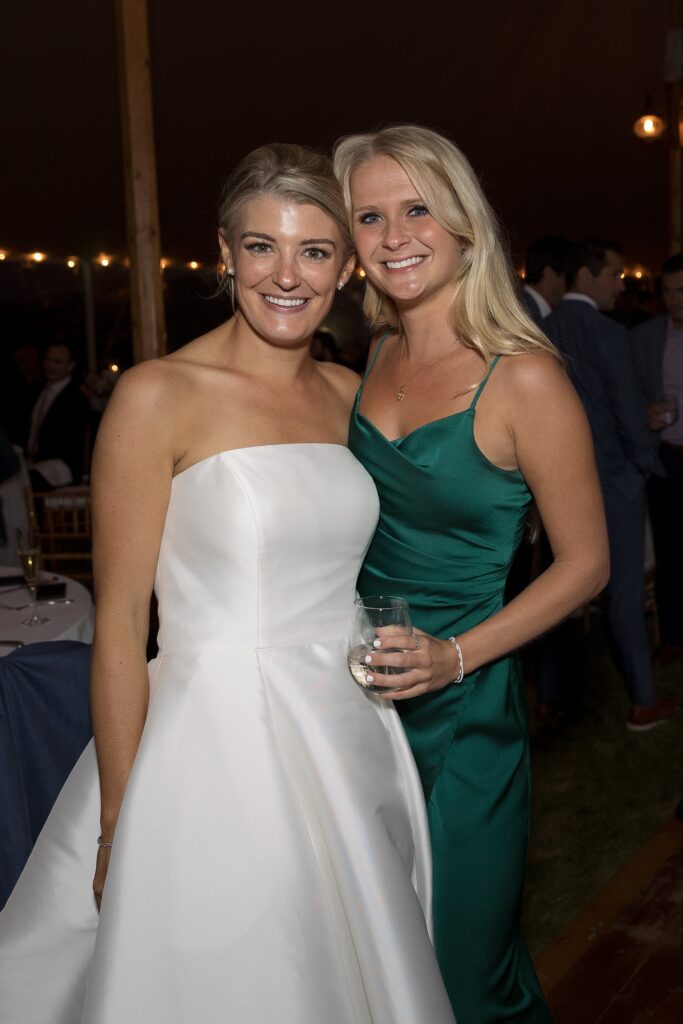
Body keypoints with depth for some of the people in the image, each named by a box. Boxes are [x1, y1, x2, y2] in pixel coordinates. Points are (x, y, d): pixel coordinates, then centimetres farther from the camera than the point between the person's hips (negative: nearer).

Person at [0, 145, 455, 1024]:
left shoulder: (349, 395, 6)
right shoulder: (157, 397, -12)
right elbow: (119, 627, -12)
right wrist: (122, 830, -11)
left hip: (350, 745, 6)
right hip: (217, 755, -5)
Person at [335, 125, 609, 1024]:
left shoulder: (523, 378, -16)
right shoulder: (380, 358, 3)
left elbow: (585, 563, -10)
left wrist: (454, 655, -19)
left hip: (461, 708, -6)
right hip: (359, 690, 6)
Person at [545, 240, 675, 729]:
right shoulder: (609, 334, -16)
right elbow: (629, 411, -13)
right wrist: (644, 463, 3)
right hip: (613, 478, -5)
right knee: (624, 591, 5)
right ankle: (644, 701, 16)